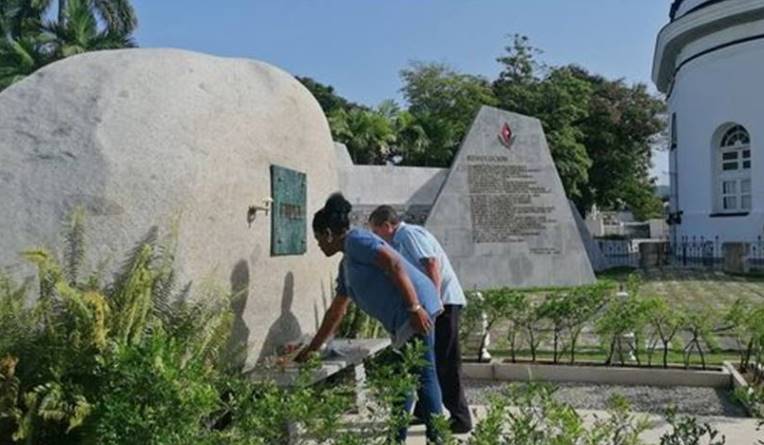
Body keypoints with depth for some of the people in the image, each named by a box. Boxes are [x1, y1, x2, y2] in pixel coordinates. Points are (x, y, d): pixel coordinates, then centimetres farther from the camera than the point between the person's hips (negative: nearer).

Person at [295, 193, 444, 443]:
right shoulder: (345, 264, 23)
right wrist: (312, 349, 33)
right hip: (401, 320, 10)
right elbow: (336, 312, 29)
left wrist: (414, 308, -23)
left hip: (415, 310, -10)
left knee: (423, 377, -6)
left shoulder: (356, 240, -6)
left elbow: (395, 266, -17)